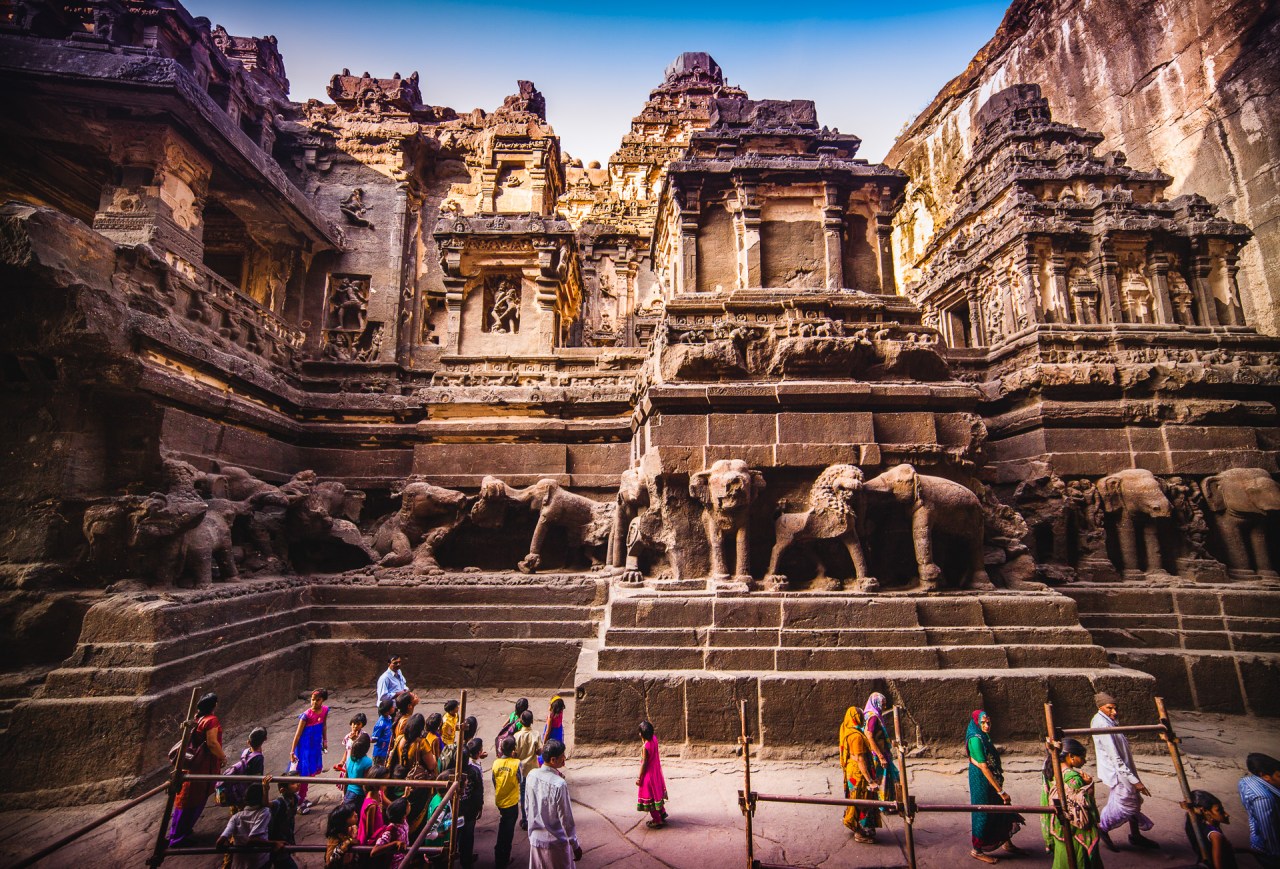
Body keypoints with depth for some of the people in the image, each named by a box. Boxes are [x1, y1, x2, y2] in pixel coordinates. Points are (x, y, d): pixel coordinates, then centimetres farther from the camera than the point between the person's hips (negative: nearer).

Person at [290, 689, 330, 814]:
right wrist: (292, 752, -16)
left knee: (314, 770, 17)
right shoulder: (306, 715, -24)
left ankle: (301, 797, 39)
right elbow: (298, 734, -17)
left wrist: (325, 740, 14)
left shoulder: (325, 710, -7)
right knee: (305, 773, 3)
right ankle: (299, 803, 19)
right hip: (305, 746, -6)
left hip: (316, 745, 6)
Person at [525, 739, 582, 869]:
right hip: (556, 842, -6)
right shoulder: (560, 785, -29)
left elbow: (527, 807, 4)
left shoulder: (532, 775, -10)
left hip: (535, 838, 6)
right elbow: (566, 819, -20)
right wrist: (575, 845, -7)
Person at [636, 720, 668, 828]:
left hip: (648, 774, -8)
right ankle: (662, 813, 40)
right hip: (656, 772, 8)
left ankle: (657, 821, 19)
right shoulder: (654, 739, -10)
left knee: (650, 796, 8)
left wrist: (639, 778, -13)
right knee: (657, 793, 25)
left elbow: (644, 763, -23)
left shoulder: (645, 747, -29)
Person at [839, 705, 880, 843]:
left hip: (850, 773, 9)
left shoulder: (847, 733, 7)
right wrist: (869, 780, -22)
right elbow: (860, 760, -25)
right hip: (859, 775, -9)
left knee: (856, 801, 20)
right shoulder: (856, 736, -24)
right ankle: (862, 834, 12)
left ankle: (857, 828, 32)